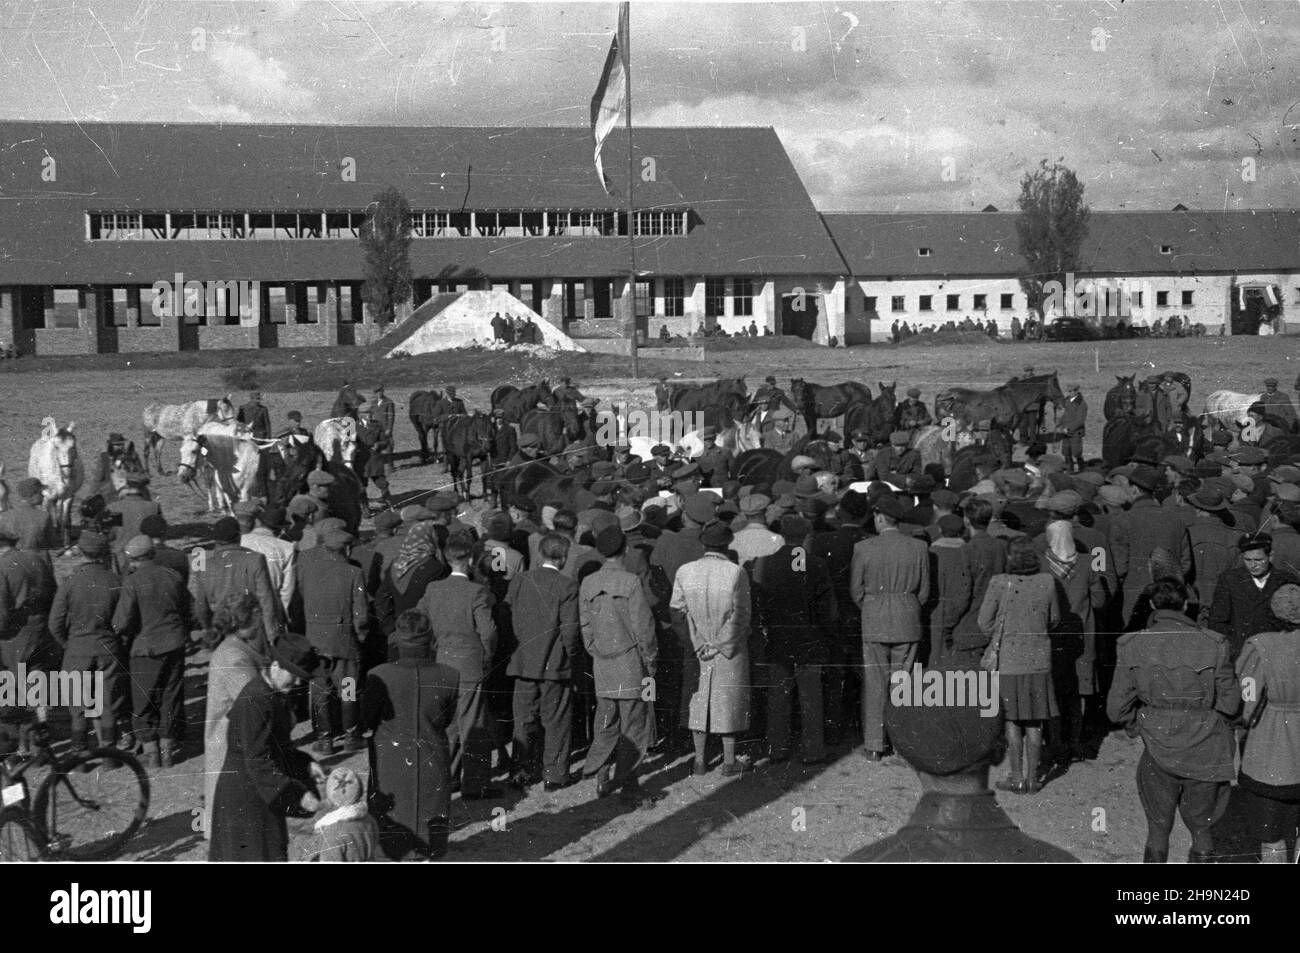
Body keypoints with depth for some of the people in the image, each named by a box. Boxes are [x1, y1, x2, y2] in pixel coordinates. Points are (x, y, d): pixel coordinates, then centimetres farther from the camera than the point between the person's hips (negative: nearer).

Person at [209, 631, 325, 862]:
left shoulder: (276, 694, 6)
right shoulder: (253, 701, -25)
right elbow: (257, 762, -28)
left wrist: (306, 764, 2)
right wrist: (298, 794, -30)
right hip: (244, 796, -10)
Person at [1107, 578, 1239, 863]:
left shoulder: (1131, 646, -10)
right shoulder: (1213, 645, -13)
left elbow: (1116, 710, -6)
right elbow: (1231, 704, -5)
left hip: (1158, 752, 1)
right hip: (1204, 753, -1)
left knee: (1158, 829, 17)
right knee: (1201, 828, 17)